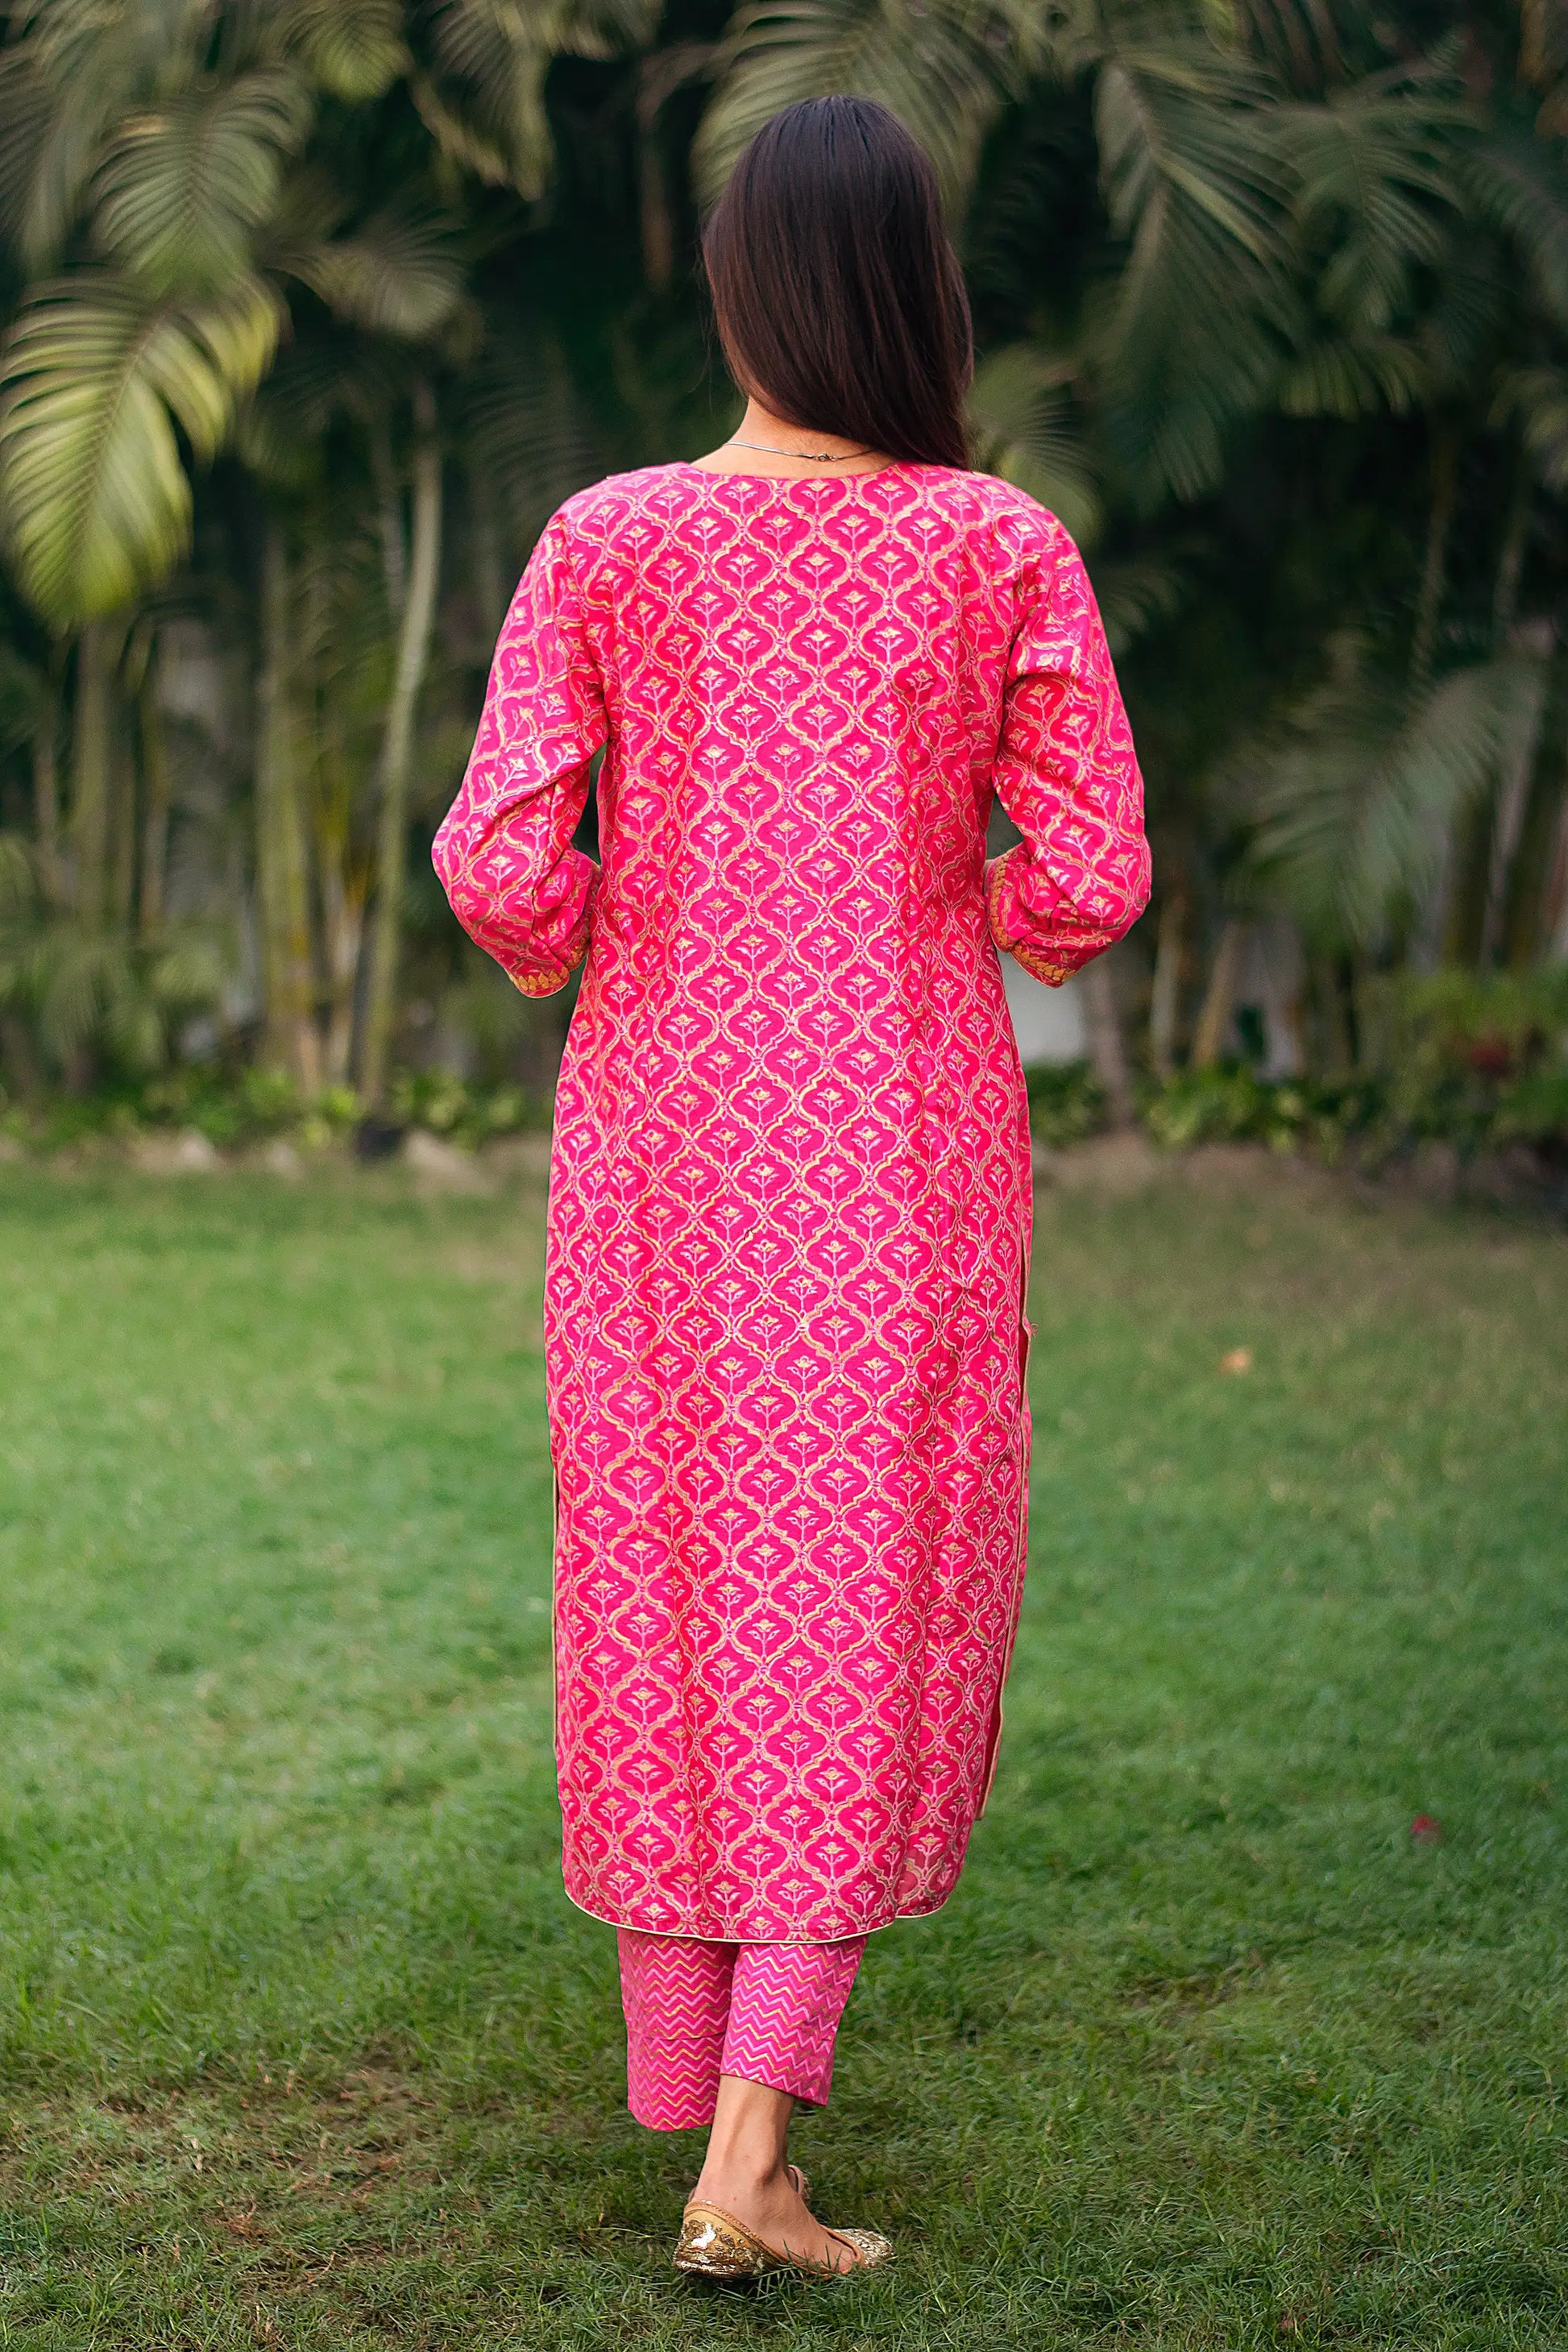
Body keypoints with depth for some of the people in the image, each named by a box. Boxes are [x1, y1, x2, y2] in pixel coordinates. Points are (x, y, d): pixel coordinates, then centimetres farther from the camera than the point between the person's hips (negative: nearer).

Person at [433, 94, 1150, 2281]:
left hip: (661, 1134, 1)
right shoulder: (1000, 548, -7)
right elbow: (1088, 883, -8)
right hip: (903, 1146, -1)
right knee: (865, 1599, 7)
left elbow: (505, 870, -10)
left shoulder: (605, 544, -5)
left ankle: (682, 2099, 27)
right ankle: (754, 2158, -1)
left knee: (661, 1574, 15)